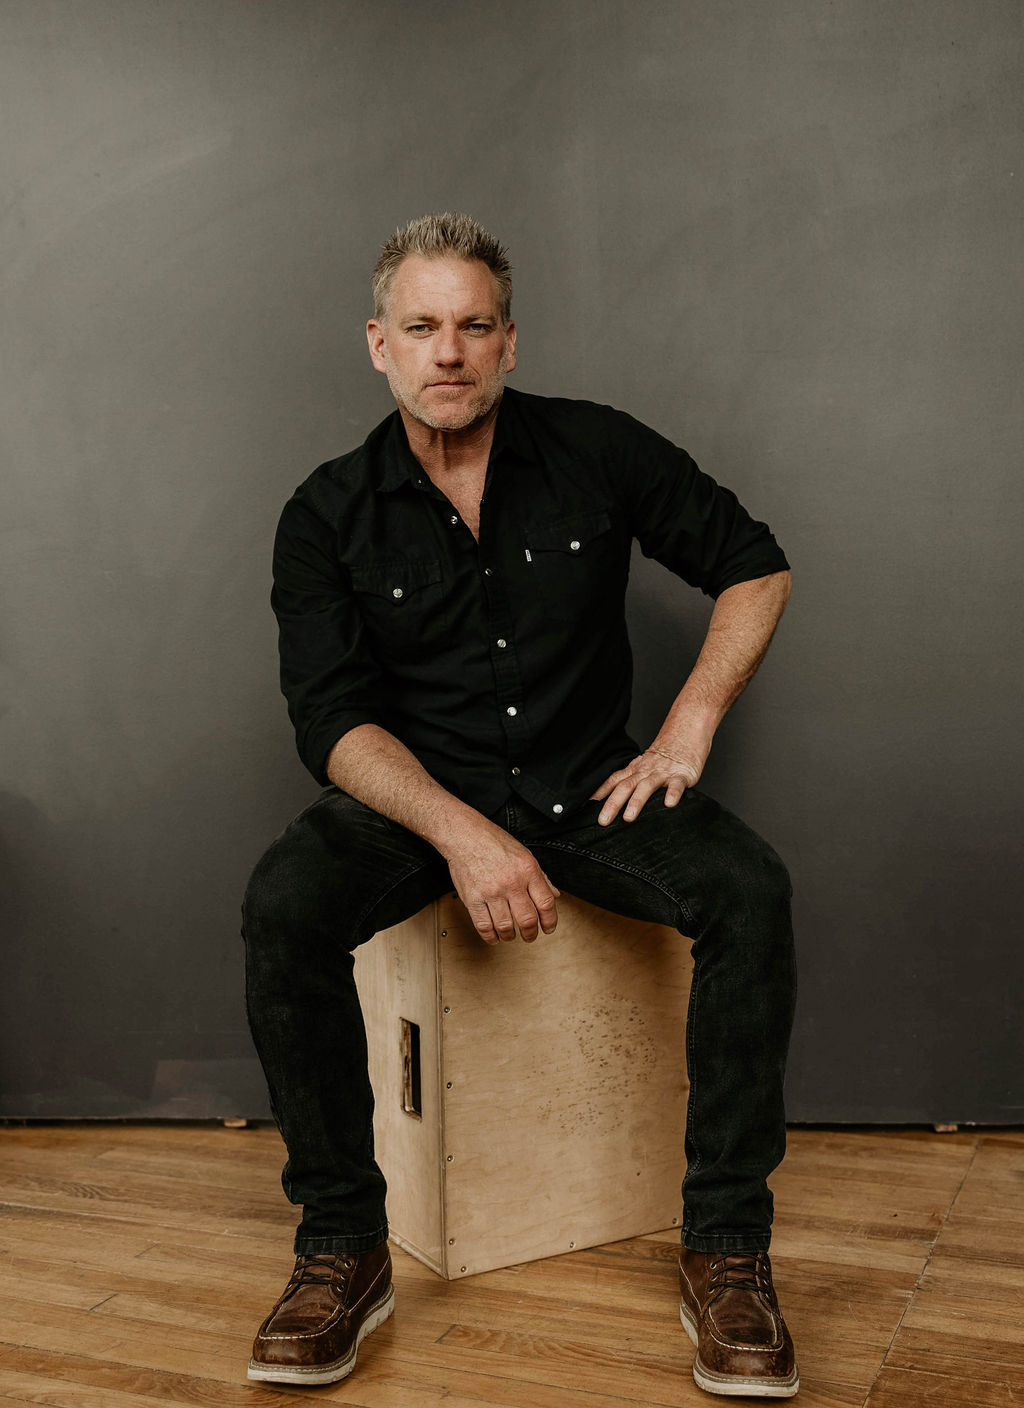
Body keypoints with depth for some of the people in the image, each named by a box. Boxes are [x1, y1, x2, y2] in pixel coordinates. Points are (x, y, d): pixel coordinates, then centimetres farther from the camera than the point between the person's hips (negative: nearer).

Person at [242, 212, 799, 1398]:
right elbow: (335, 721, -10)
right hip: (416, 793, 0)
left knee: (749, 890, -27)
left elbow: (755, 566, 7)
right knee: (282, 904, -29)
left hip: (588, 785, 1)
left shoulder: (596, 451, -1)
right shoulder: (327, 517, -3)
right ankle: (343, 1244, -13)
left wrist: (690, 723, -6)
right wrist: (462, 834, -26)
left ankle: (724, 1247, -14)